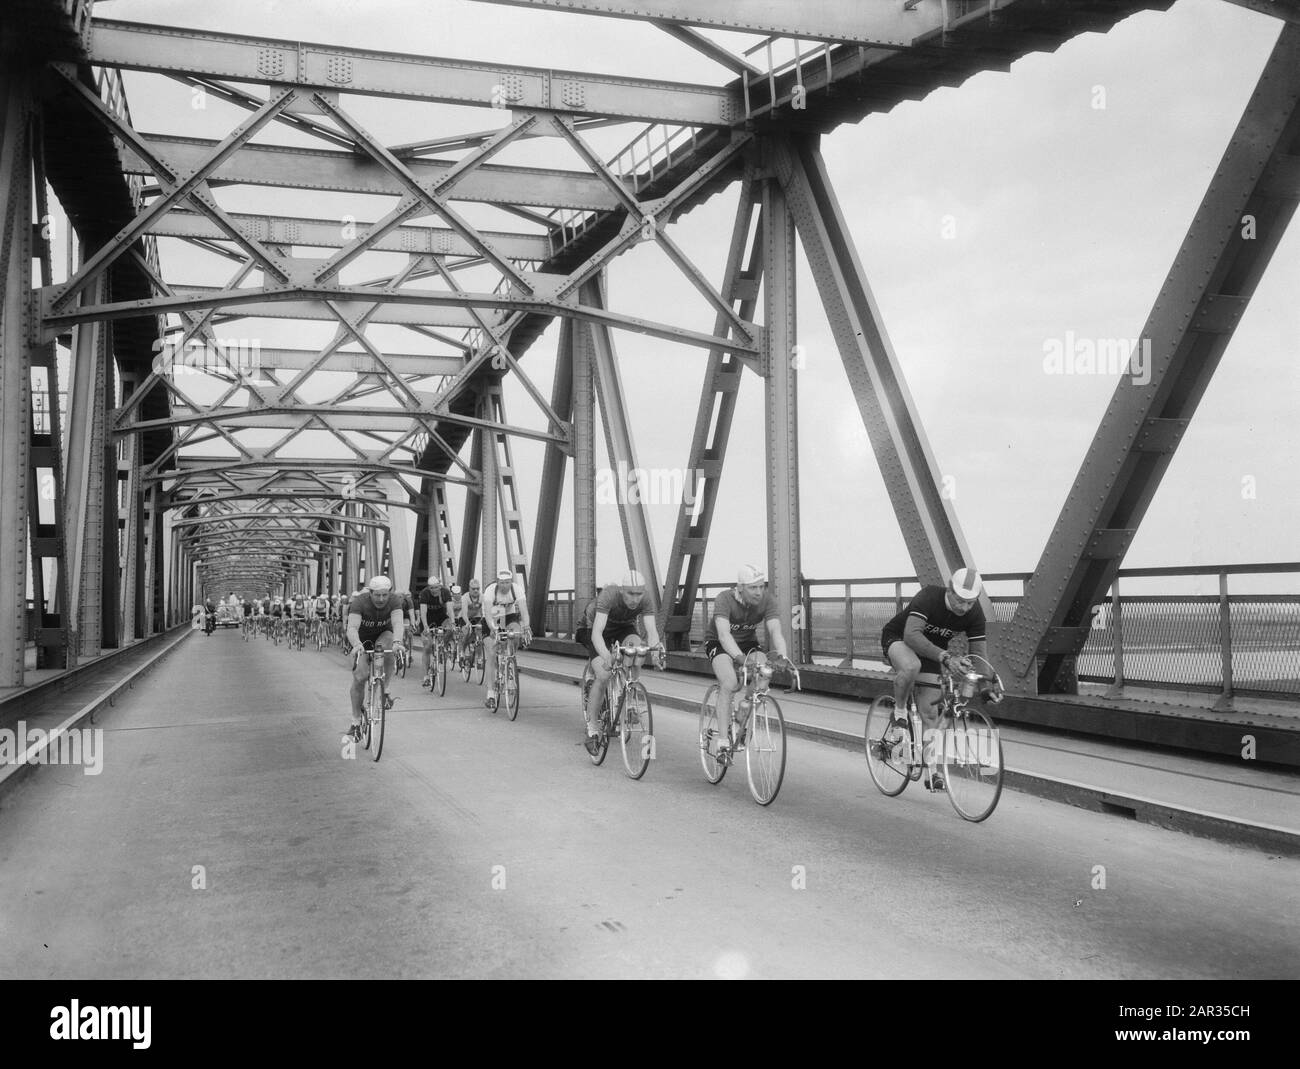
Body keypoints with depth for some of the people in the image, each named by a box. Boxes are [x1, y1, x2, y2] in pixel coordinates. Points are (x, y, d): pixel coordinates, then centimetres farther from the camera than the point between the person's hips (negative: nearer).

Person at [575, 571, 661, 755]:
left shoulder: (645, 602, -27)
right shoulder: (608, 596, -38)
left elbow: (652, 631, -36)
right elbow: (597, 633, -46)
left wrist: (654, 647, -59)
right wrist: (605, 656, -64)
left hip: (624, 627, 4)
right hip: (597, 627, -3)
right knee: (603, 676, -22)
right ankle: (592, 729, -8)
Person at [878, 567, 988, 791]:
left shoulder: (975, 614, -19)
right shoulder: (928, 598, -34)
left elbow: (978, 653, -13)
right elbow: (911, 635, -47)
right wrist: (945, 657, -57)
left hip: (932, 650, 4)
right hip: (897, 639, -4)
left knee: (929, 712, -4)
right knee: (911, 666, -40)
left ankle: (931, 772, 5)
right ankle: (899, 711, -13)